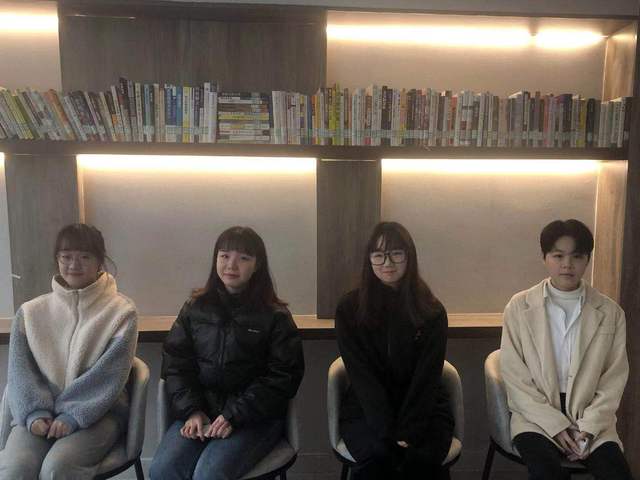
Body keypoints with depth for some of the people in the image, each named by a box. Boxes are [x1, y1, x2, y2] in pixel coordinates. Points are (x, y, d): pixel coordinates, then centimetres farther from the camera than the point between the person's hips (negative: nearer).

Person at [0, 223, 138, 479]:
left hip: (97, 413, -2)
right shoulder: (31, 312, 9)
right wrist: (35, 413, -10)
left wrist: (72, 416, -15)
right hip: (40, 413, 3)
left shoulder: (121, 311, -2)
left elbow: (110, 374, -8)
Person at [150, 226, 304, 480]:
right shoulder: (195, 308, 8)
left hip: (255, 417, -3)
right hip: (199, 410, 3)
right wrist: (191, 411, -7)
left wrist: (234, 416, -13)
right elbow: (175, 363, 8)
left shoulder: (275, 316, -3)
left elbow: (283, 376, -6)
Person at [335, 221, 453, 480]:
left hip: (423, 409, 1)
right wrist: (388, 432, -18)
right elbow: (362, 376, -8)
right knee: (377, 456, -29)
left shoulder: (432, 311, -1)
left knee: (421, 459, -28)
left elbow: (426, 378, -6)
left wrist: (408, 432, -18)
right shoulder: (349, 308, -3)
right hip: (366, 410, 0)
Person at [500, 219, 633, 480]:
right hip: (536, 413, -2)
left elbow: (614, 379, 3)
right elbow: (514, 375, -5)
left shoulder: (610, 312, 2)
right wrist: (555, 425, -11)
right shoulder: (519, 307, -4)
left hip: (590, 415, 2)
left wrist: (588, 427, -9)